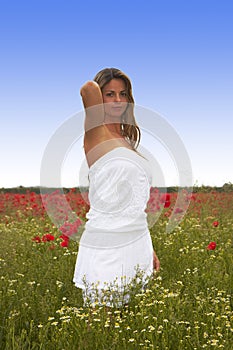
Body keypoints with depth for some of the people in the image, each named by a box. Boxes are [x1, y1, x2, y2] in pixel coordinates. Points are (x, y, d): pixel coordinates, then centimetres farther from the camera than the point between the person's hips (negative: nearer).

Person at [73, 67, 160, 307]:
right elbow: (89, 88, -23)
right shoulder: (97, 133, -5)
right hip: (106, 249, -7)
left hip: (138, 245, 7)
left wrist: (148, 250, 20)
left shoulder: (127, 139, 16)